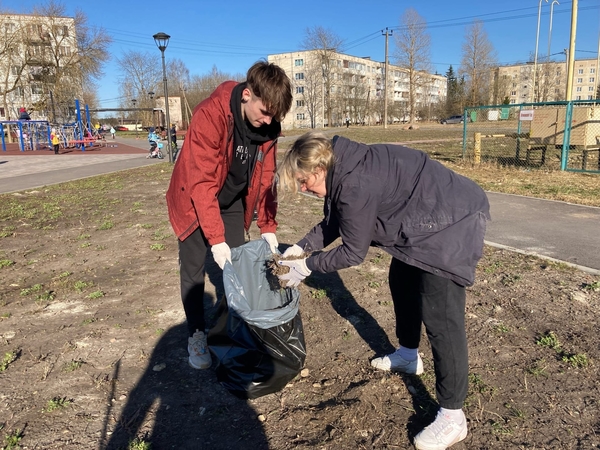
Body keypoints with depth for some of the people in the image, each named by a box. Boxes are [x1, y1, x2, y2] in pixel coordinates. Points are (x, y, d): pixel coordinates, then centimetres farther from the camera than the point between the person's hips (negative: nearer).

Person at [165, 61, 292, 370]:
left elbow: (265, 177, -6)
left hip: (232, 201, 5)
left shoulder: (267, 125, -14)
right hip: (195, 201, -4)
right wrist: (216, 239, -33)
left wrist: (267, 227, -11)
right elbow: (201, 183, -32)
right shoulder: (210, 115, -32)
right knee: (194, 270, 1)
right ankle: (196, 336, 19)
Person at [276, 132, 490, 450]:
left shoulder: (356, 184, -28)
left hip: (454, 220, -11)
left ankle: (452, 417, 2)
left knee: (439, 314, -11)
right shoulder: (345, 170, 2)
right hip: (427, 219, 11)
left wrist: (307, 266, -7)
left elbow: (353, 252, -18)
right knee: (401, 280, 22)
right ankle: (408, 355, 42)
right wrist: (301, 248, 7)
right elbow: (334, 222, 15)